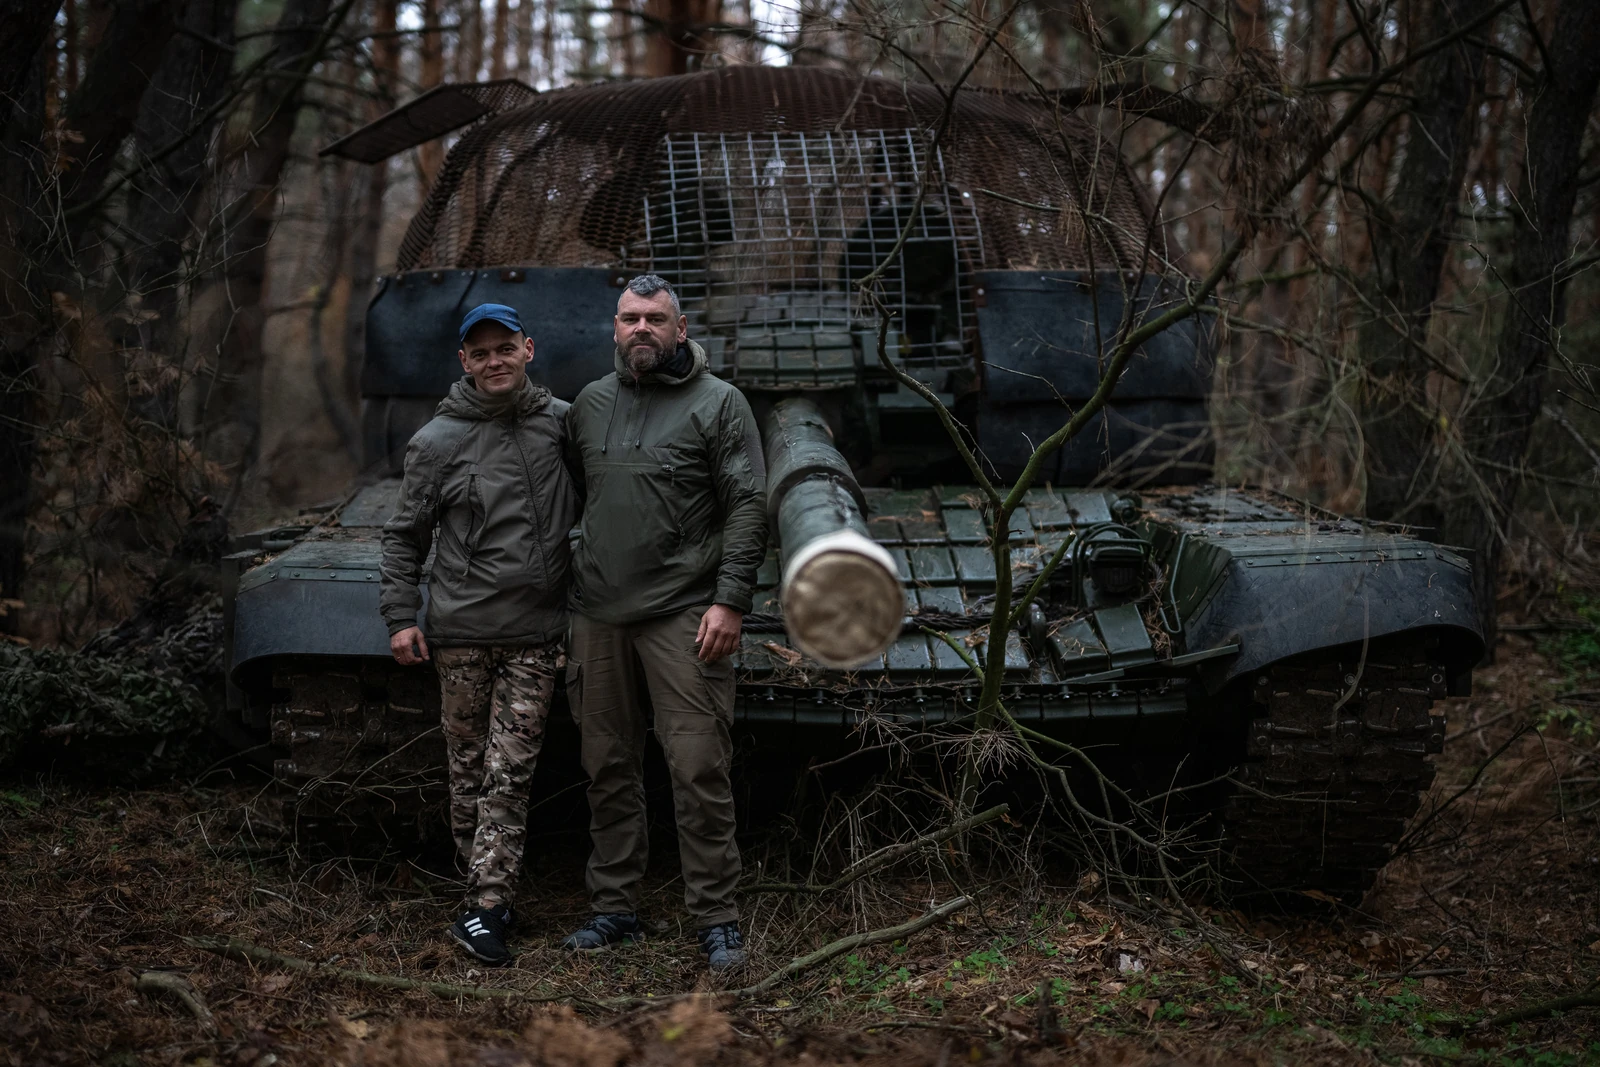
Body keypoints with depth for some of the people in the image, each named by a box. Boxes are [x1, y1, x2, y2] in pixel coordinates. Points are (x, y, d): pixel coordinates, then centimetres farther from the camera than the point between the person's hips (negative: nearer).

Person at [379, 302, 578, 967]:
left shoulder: (563, 423, 6)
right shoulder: (437, 441, 2)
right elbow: (404, 536, 7)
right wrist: (401, 615, -1)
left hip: (536, 635, 0)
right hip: (461, 630, 0)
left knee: (510, 771, -5)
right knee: (469, 768, 4)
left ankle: (484, 908, -5)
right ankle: (489, 892, 15)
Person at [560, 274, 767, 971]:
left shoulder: (718, 403, -1)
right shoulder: (589, 405, 14)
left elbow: (748, 506, -5)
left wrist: (730, 599, -14)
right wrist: (571, 588, 17)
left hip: (683, 614, -5)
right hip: (598, 613, 5)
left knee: (699, 768, -7)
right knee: (609, 766, 10)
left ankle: (716, 918, 0)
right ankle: (614, 907, 20)